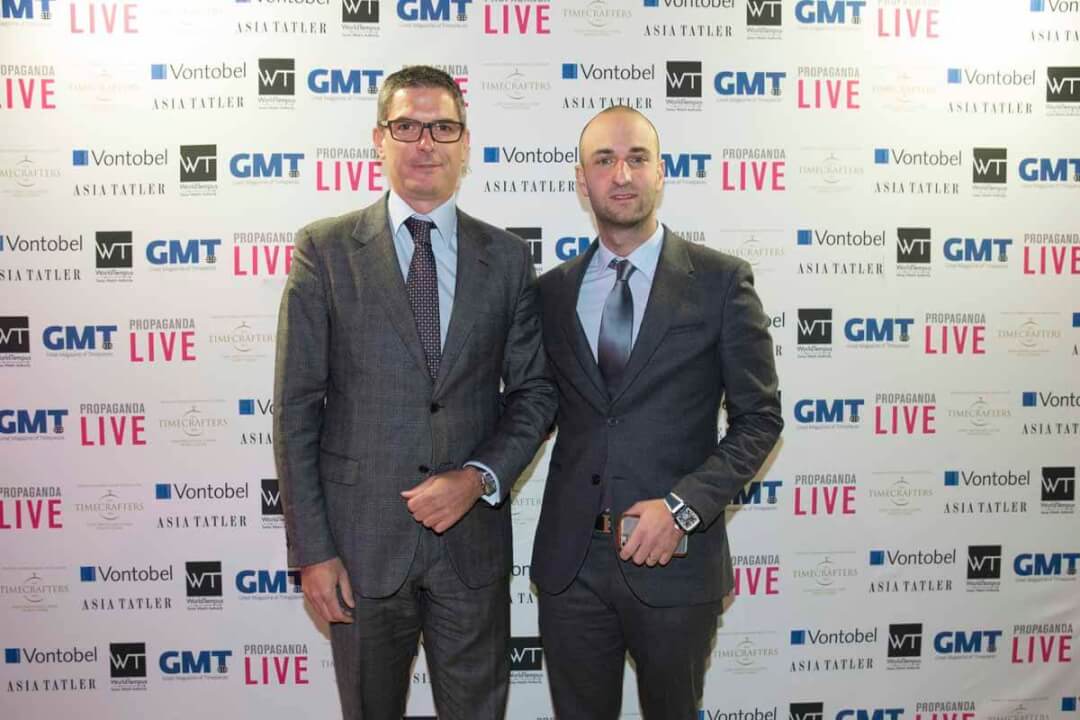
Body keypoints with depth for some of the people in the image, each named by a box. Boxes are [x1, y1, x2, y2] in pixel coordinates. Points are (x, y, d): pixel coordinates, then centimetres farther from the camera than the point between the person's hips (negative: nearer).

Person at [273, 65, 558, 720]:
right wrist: (312, 549, -7)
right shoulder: (325, 250, -3)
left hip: (473, 537, 2)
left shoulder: (506, 257, 3)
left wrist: (480, 477, -11)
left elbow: (535, 390, 5)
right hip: (362, 538, -1)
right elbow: (296, 408, -4)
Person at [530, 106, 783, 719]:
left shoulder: (721, 281, -5)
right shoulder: (554, 290, 5)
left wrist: (684, 507, -15)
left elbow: (759, 417, -5)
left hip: (677, 556, -2)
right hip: (569, 558, 3)